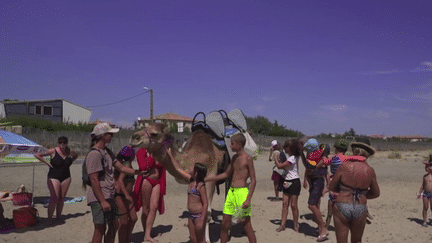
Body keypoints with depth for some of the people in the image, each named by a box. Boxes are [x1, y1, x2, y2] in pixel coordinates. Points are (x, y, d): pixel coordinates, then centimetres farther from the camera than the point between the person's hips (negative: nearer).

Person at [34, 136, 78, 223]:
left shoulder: (70, 152, 4)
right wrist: (47, 162, -9)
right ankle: (49, 218, -3)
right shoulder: (53, 151, -9)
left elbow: (76, 155, 27)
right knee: (54, 198, -14)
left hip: (66, 178, 4)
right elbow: (37, 155, -5)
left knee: (61, 198, 7)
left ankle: (58, 217, 18)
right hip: (54, 177, -4)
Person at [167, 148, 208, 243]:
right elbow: (178, 169, 15)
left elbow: (205, 204, -18)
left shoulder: (201, 186, -16)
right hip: (192, 215, 8)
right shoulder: (191, 180, 6)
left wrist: (201, 221, -22)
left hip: (199, 215, -8)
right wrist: (170, 155, 19)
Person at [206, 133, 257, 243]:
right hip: (231, 192, 7)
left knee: (246, 225, -2)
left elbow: (253, 180, -10)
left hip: (241, 192, -7)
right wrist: (207, 179, 23)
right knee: (224, 224, 9)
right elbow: (226, 174, 25)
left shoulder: (248, 158, -8)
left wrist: (248, 199, -18)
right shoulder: (234, 157, 14)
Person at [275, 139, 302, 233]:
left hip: (294, 183, -9)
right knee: (285, 204, 5)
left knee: (293, 205, 0)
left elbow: (280, 166, -21)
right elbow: (285, 167, 17)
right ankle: (282, 225, 8)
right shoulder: (291, 157, 12)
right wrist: (279, 160, 4)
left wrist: (275, 158, -5)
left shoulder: (292, 158, -19)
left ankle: (296, 225, 15)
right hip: (287, 182, 9)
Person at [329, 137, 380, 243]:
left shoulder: (345, 166, -10)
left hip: (342, 207, -2)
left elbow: (332, 188, -1)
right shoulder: (370, 171, -3)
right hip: (360, 210, 3)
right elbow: (376, 193, 11)